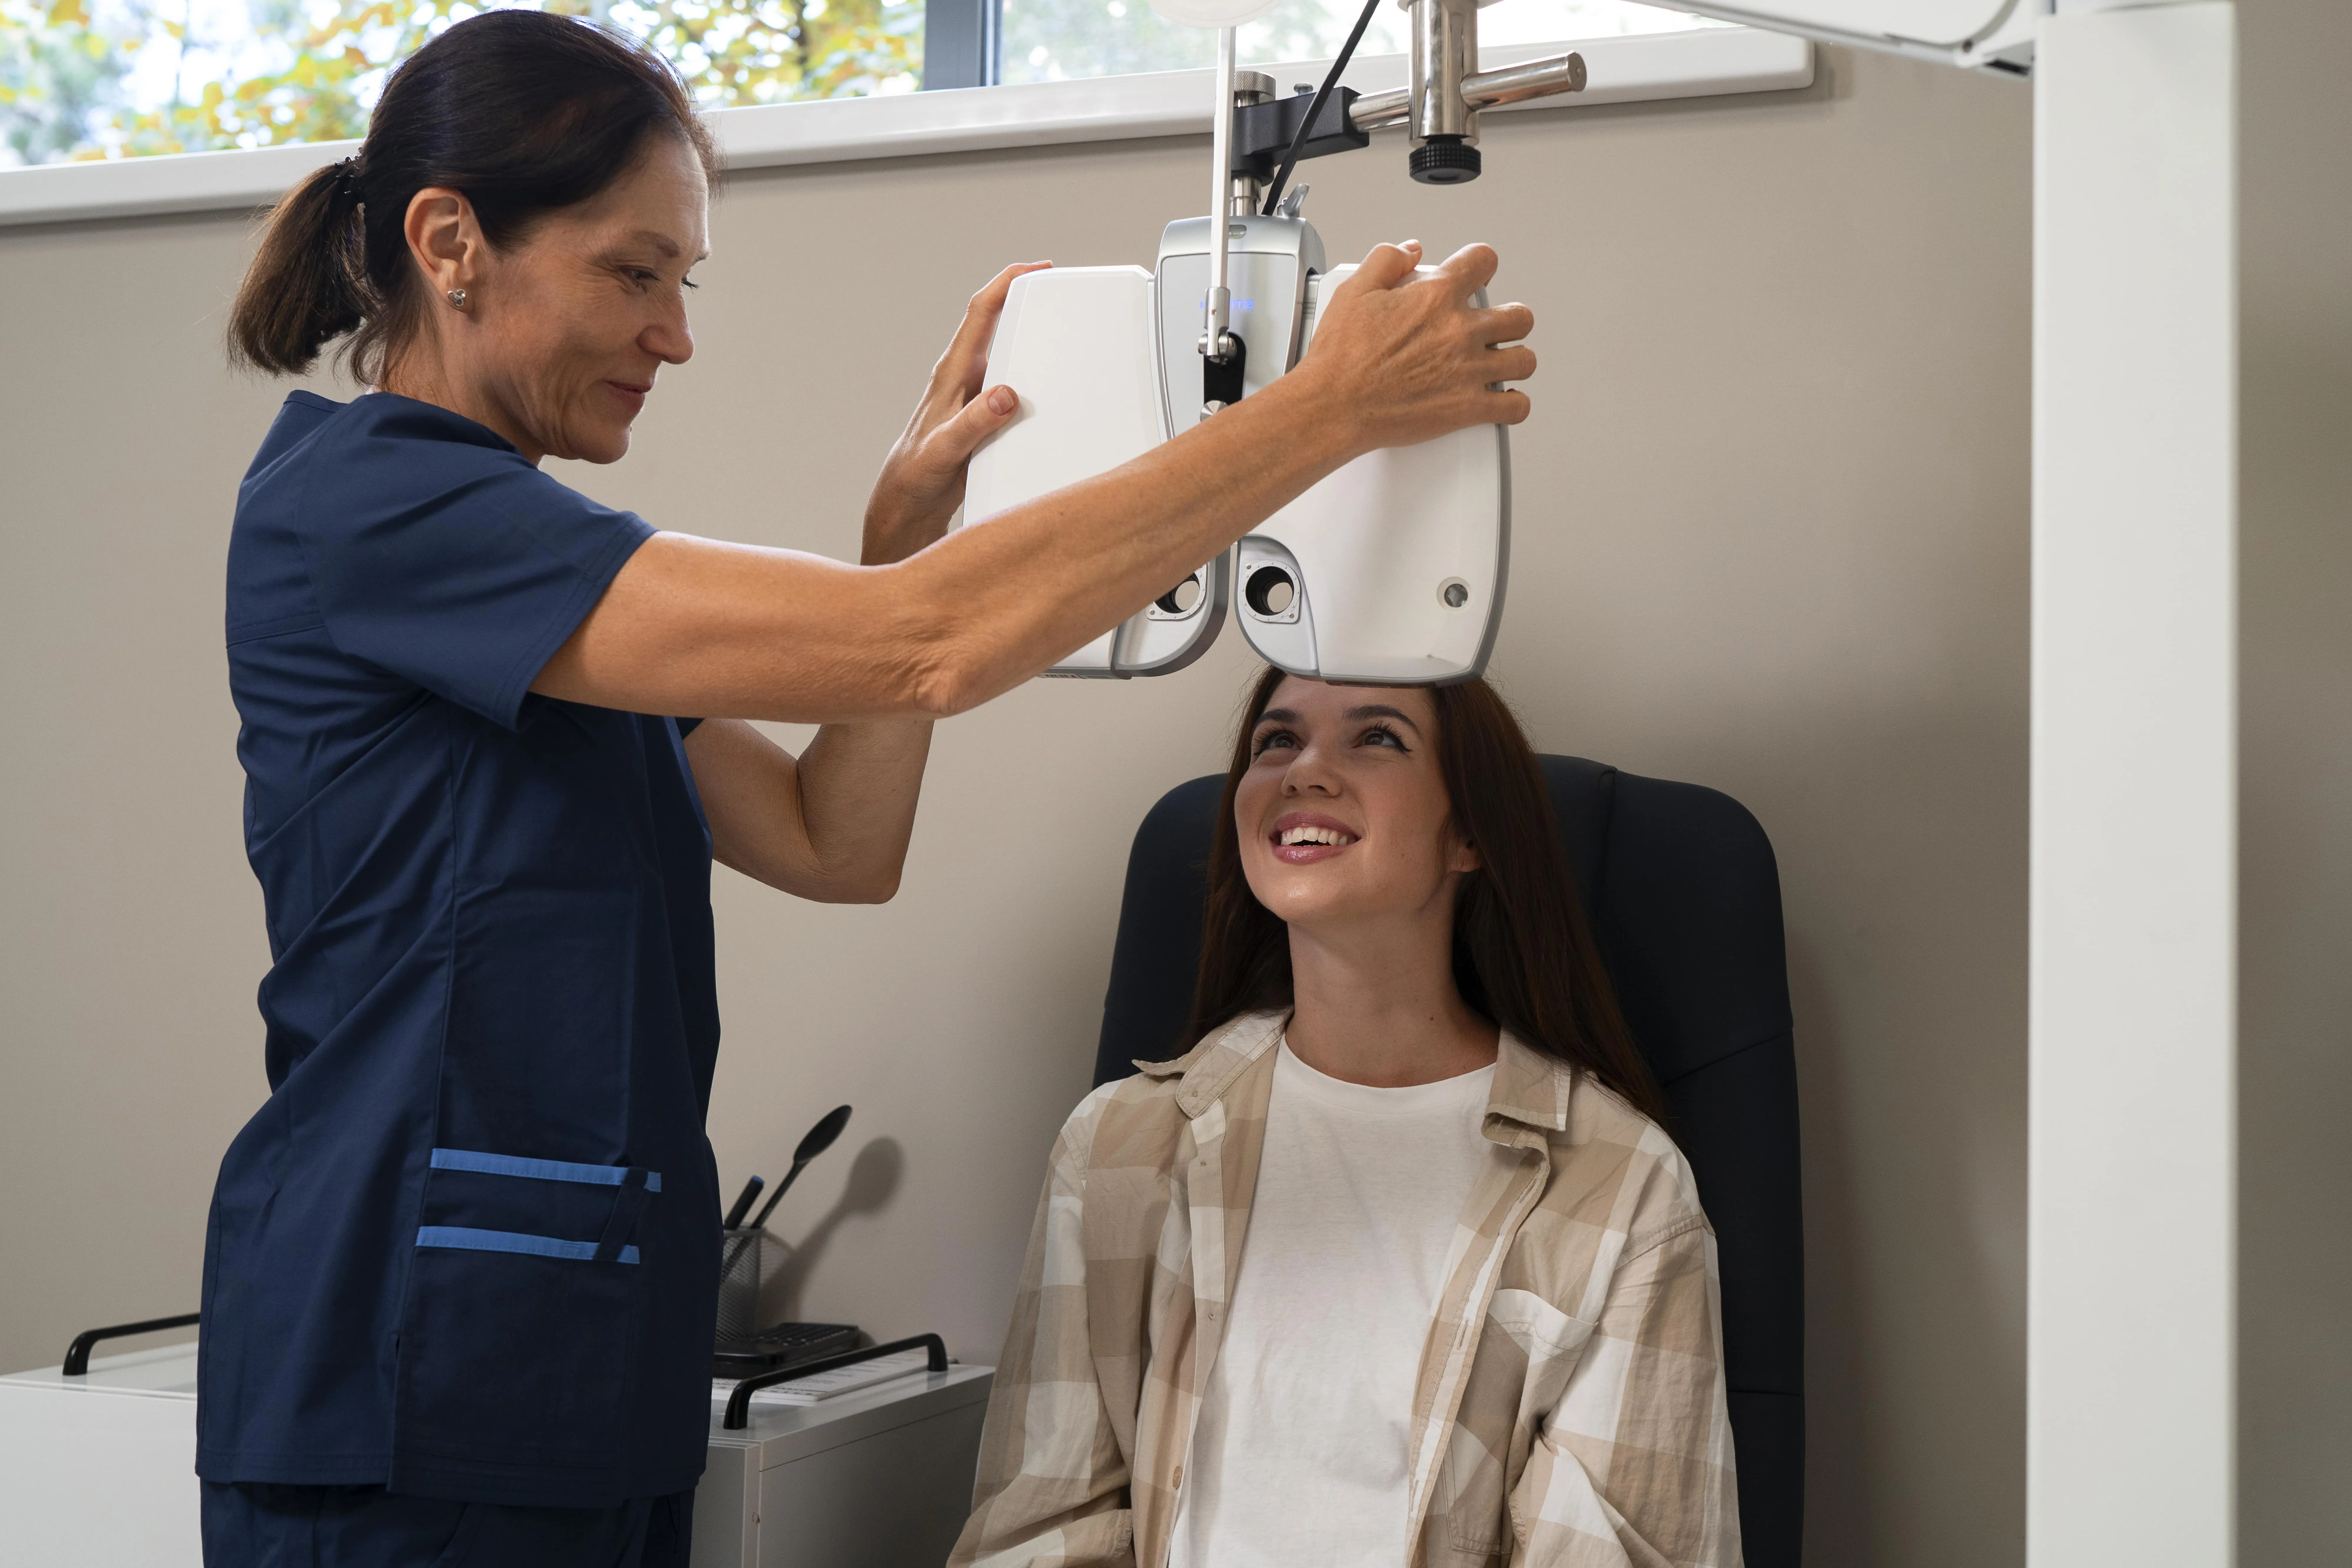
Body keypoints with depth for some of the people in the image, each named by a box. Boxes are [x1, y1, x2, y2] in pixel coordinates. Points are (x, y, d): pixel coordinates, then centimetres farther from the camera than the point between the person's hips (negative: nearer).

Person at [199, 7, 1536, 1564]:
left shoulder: (520, 572, 17)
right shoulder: (361, 499, -14)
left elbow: (835, 843, 13)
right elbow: (916, 650, -22)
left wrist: (913, 514, 2)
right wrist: (1332, 402, -18)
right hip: (415, 1387, -9)